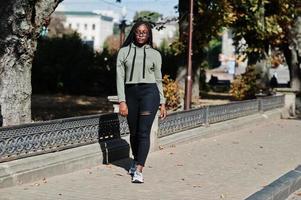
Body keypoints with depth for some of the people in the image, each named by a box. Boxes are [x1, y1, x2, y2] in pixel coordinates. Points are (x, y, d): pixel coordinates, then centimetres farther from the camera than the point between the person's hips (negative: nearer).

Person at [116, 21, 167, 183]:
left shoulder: (154, 54, 9)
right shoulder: (124, 51, 7)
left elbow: (158, 80, 13)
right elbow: (120, 77, 2)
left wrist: (162, 103, 9)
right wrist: (121, 101, -7)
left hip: (149, 92, -1)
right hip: (130, 93, 2)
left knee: (144, 132, -11)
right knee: (133, 132, 10)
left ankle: (138, 171, -14)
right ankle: (136, 161, 35)